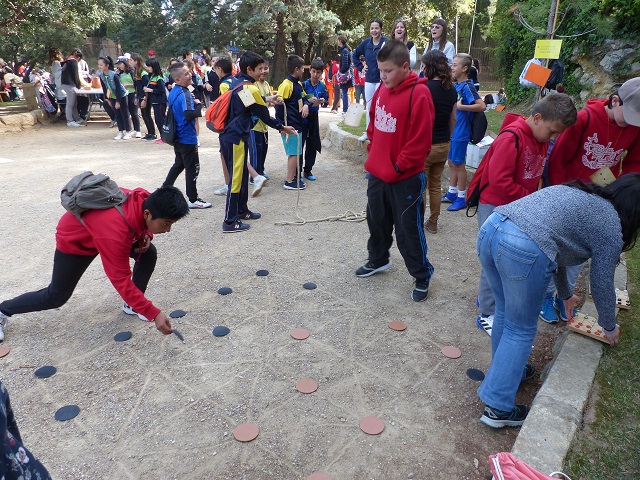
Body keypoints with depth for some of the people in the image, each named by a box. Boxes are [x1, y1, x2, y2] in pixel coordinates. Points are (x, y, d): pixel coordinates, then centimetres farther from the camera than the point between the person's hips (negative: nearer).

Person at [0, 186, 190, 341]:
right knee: (57, 296, 4)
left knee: (149, 253, -9)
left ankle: (132, 306, 8)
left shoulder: (146, 200, -27)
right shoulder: (116, 232, -46)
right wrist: (154, 314, -41)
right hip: (74, 239, -6)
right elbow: (121, 281, -41)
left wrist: (146, 236, -19)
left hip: (101, 228, 7)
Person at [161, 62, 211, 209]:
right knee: (192, 168, 0)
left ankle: (164, 190, 31)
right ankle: (193, 200, 8)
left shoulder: (174, 91, 9)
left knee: (179, 164, 23)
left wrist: (194, 103, 3)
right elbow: (189, 115, -31)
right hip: (187, 137, -10)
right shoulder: (182, 94, -21)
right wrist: (199, 105, -14)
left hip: (178, 136, 10)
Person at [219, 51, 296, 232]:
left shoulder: (237, 83, 11)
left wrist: (266, 101, 22)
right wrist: (282, 127, 3)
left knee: (242, 175, 19)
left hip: (230, 135, 10)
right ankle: (230, 221, 2)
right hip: (235, 139, -10)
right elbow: (263, 115, -8)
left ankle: (242, 211, 32)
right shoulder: (250, 89, -16)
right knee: (236, 178, -4)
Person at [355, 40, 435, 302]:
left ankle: (422, 277, 21)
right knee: (376, 220, 22)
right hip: (377, 172, 7)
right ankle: (378, 259, 44)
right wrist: (373, 154, 7)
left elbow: (420, 140, -19)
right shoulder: (383, 89, 5)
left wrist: (398, 167, -14)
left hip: (405, 178, -7)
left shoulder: (418, 94, -17)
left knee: (408, 230, 3)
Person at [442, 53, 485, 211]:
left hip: (460, 133, -8)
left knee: (459, 164, 1)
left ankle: (461, 198, 13)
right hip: (451, 130, 8)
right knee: (451, 162, 16)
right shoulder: (455, 85, 8)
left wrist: (460, 106, -25)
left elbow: (482, 106, -24)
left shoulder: (467, 87, -16)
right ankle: (452, 193, 29)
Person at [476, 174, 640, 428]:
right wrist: (610, 327, 36)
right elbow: (602, 285, 16)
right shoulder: (611, 226, 10)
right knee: (520, 330, 10)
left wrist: (566, 295, 52)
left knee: (504, 313, 26)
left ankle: (506, 370, 45)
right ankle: (498, 408, 19)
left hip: (489, 227, 8)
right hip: (524, 249, -7)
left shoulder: (576, 194, 31)